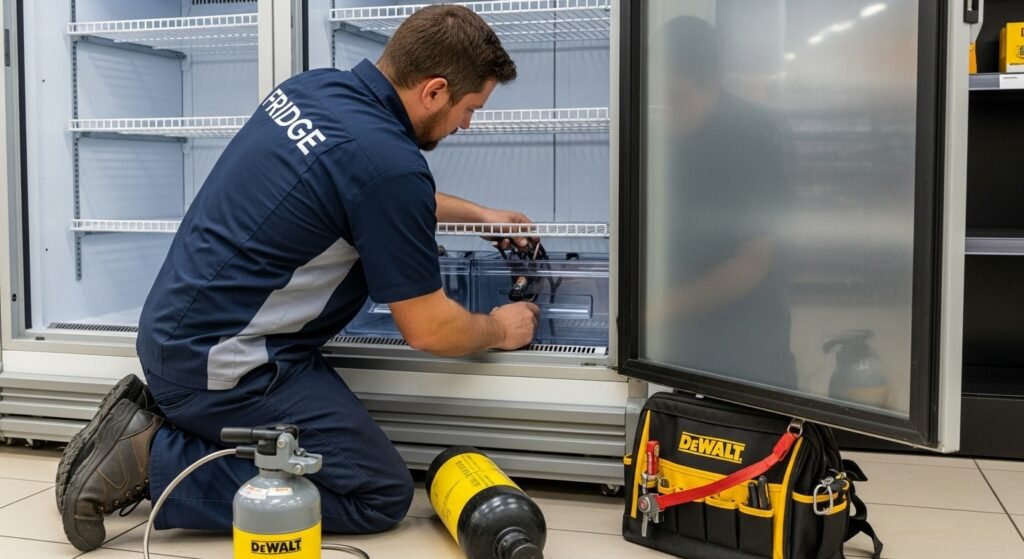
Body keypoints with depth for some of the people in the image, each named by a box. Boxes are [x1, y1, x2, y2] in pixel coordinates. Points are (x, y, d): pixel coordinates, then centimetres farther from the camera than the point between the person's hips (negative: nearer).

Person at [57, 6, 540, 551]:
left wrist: (478, 213, 29)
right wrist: (499, 329, 9)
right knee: (382, 494, -3)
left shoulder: (311, 87, 5)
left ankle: (156, 418, 12)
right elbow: (429, 331, -12)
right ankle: (155, 460, -6)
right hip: (219, 363, -9)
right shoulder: (387, 160, -22)